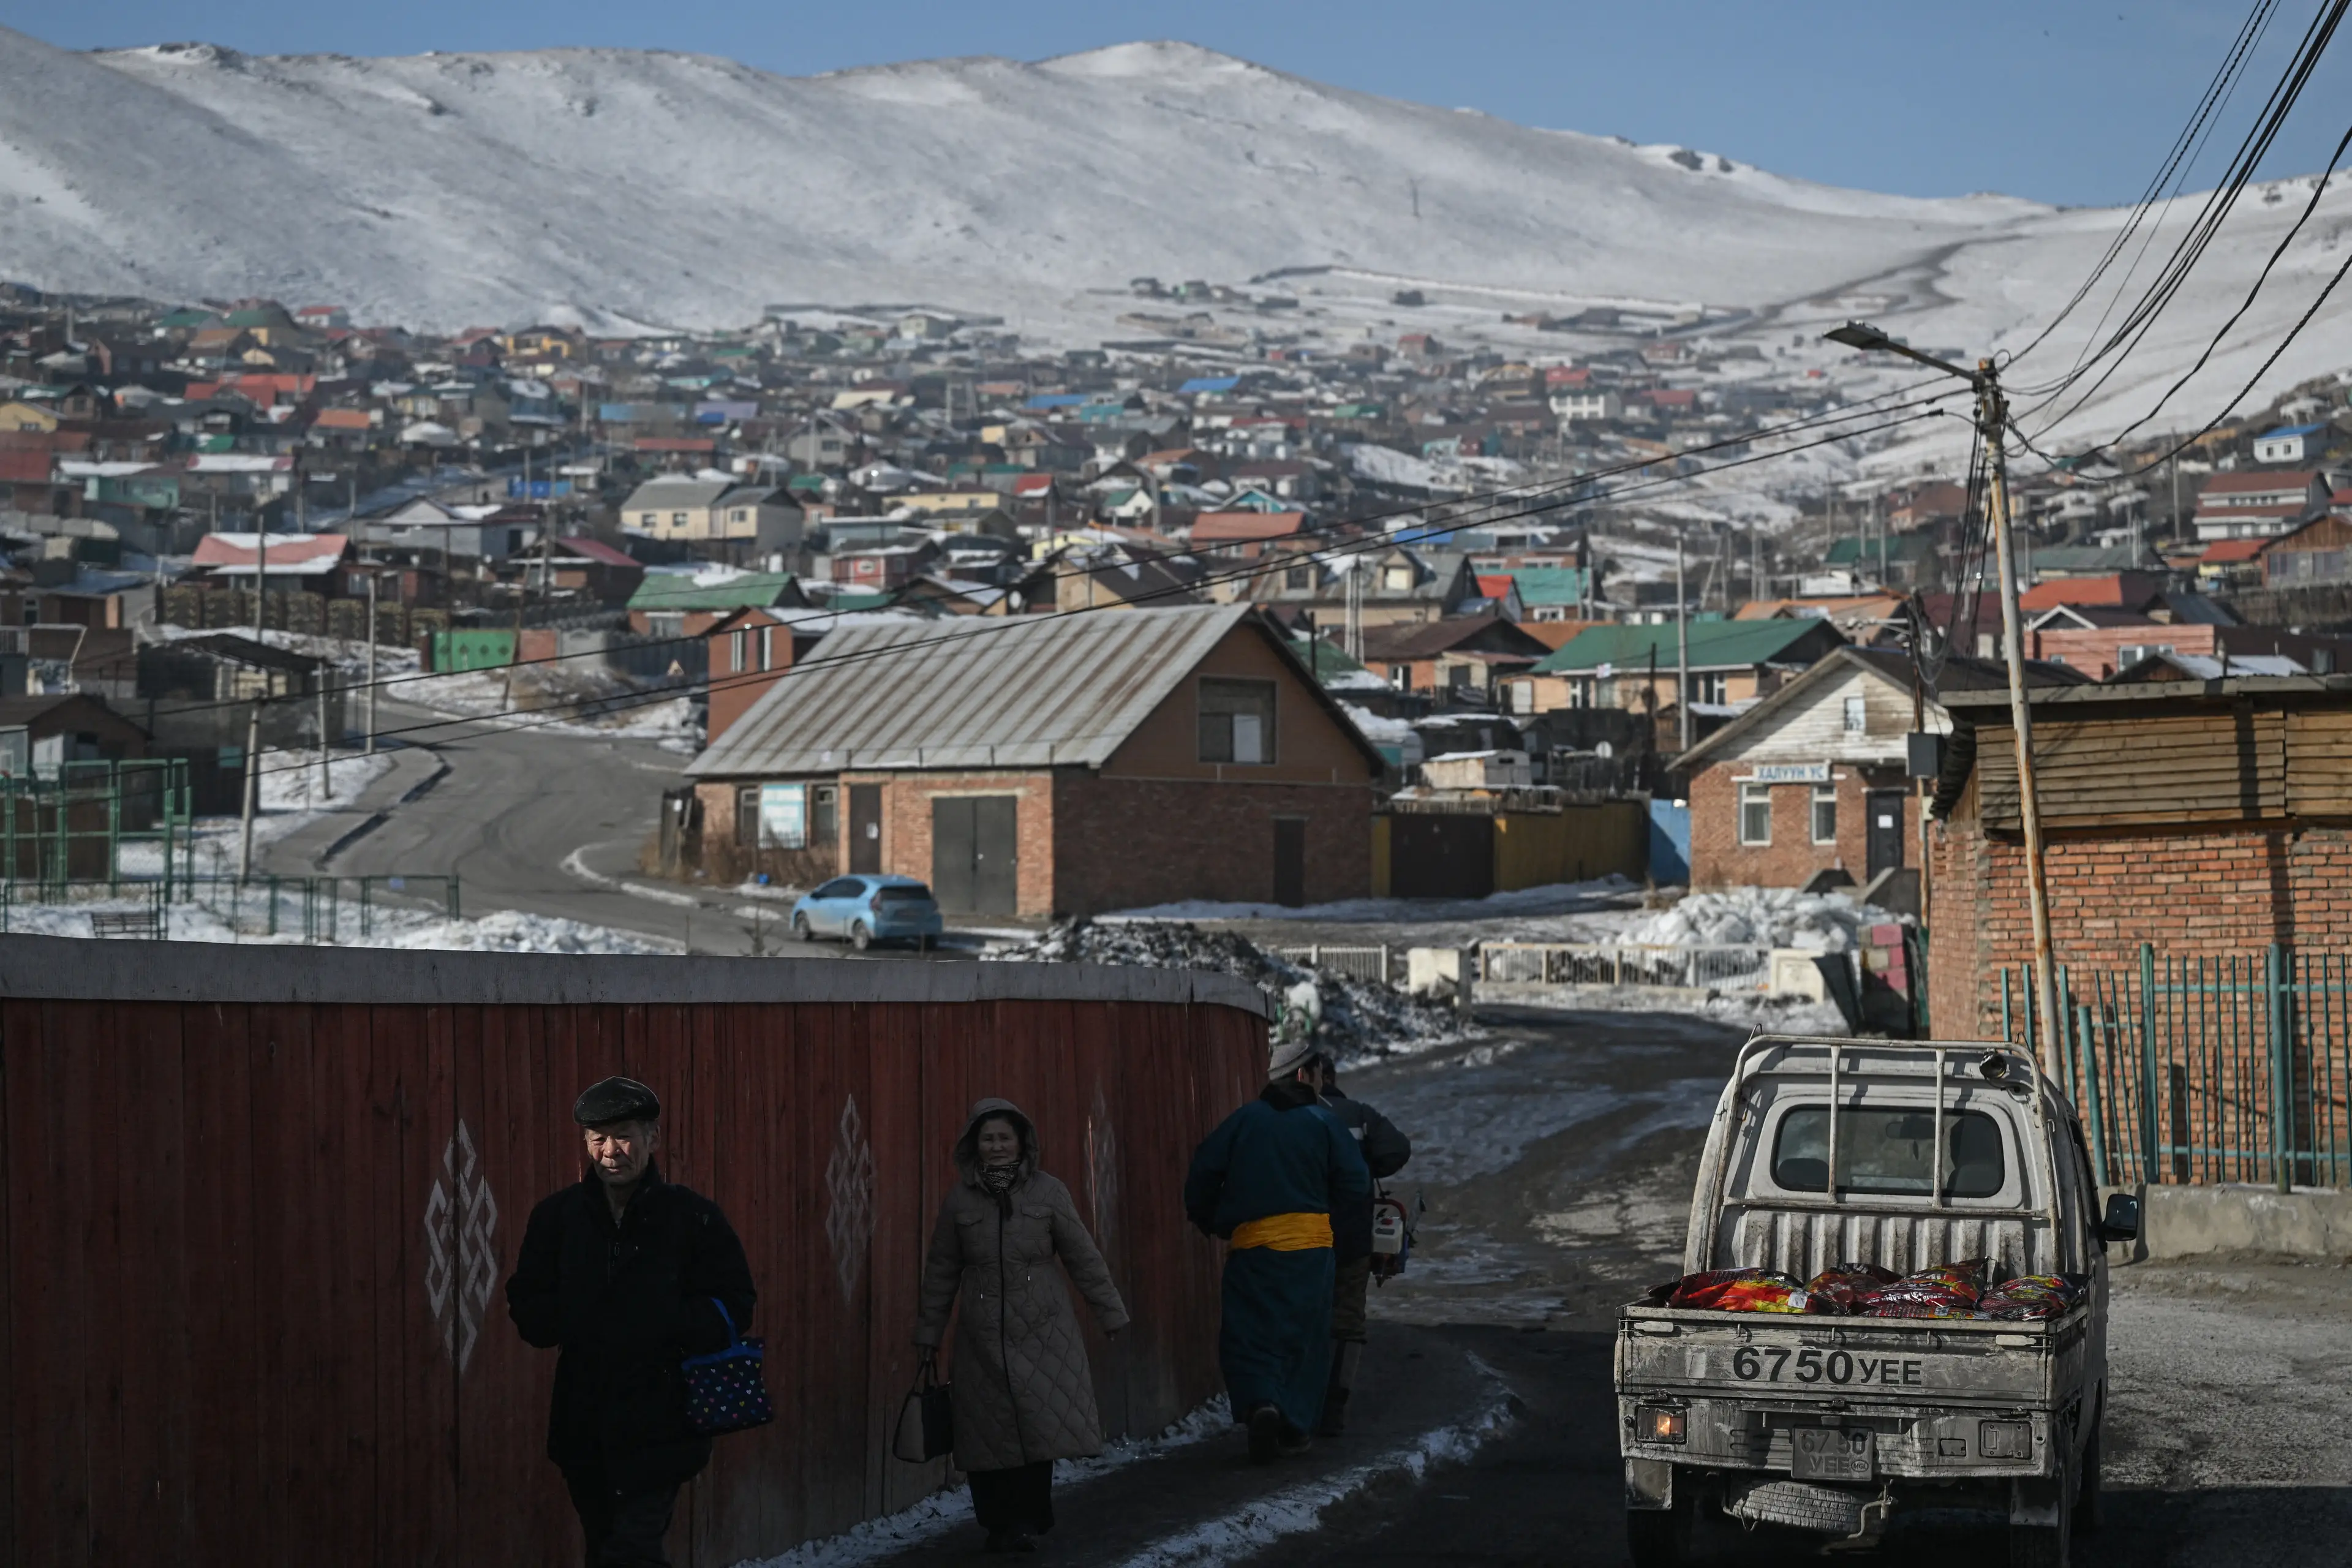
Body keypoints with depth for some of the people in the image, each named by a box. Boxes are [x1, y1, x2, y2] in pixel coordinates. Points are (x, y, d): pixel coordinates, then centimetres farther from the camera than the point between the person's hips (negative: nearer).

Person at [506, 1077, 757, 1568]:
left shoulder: (693, 1217, -3)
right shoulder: (557, 1216, 5)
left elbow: (734, 1306, -2)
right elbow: (526, 1309, 7)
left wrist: (667, 1326, -17)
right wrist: (576, 1322, -11)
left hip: (660, 1422, -4)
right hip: (584, 1425, 4)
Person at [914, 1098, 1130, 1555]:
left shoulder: (1048, 1193, 0)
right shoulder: (960, 1199, 3)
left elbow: (1084, 1259, 4)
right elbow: (941, 1271, 10)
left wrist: (1111, 1315, 6)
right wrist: (929, 1333, 14)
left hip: (1042, 1333, -1)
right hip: (984, 1337, 1)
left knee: (1039, 1427, -8)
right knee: (990, 1432, 1)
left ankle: (1025, 1521, 4)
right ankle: (999, 1523, 16)